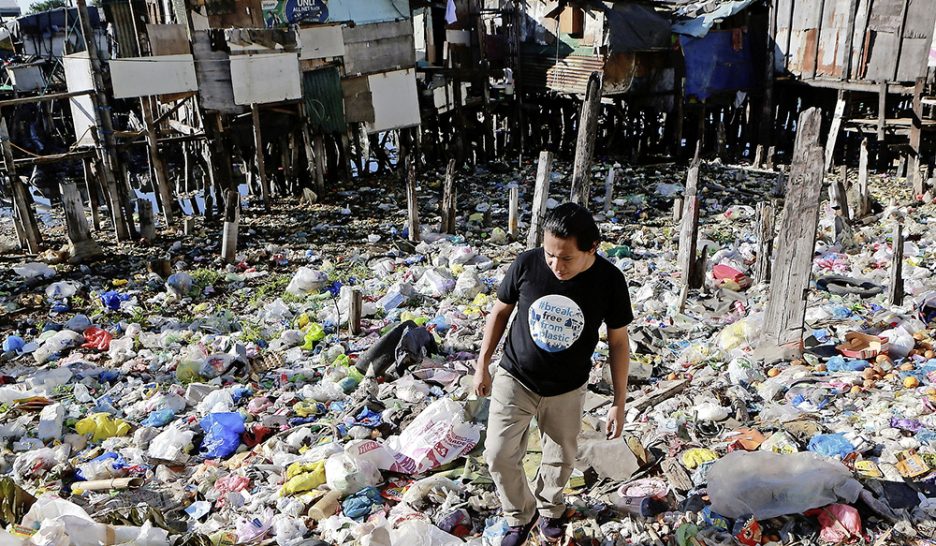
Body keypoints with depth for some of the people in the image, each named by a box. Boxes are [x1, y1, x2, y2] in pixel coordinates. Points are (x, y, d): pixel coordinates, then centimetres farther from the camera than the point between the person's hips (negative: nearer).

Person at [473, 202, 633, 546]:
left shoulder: (609, 281, -20)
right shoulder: (526, 265, -21)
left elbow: (618, 342, -7)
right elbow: (500, 312, -3)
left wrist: (619, 402, -4)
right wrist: (482, 365, 1)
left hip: (566, 390, 0)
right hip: (514, 379, 0)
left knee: (561, 459, 17)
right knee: (499, 456, 1)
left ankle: (549, 507, 48)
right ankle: (521, 515, 29)